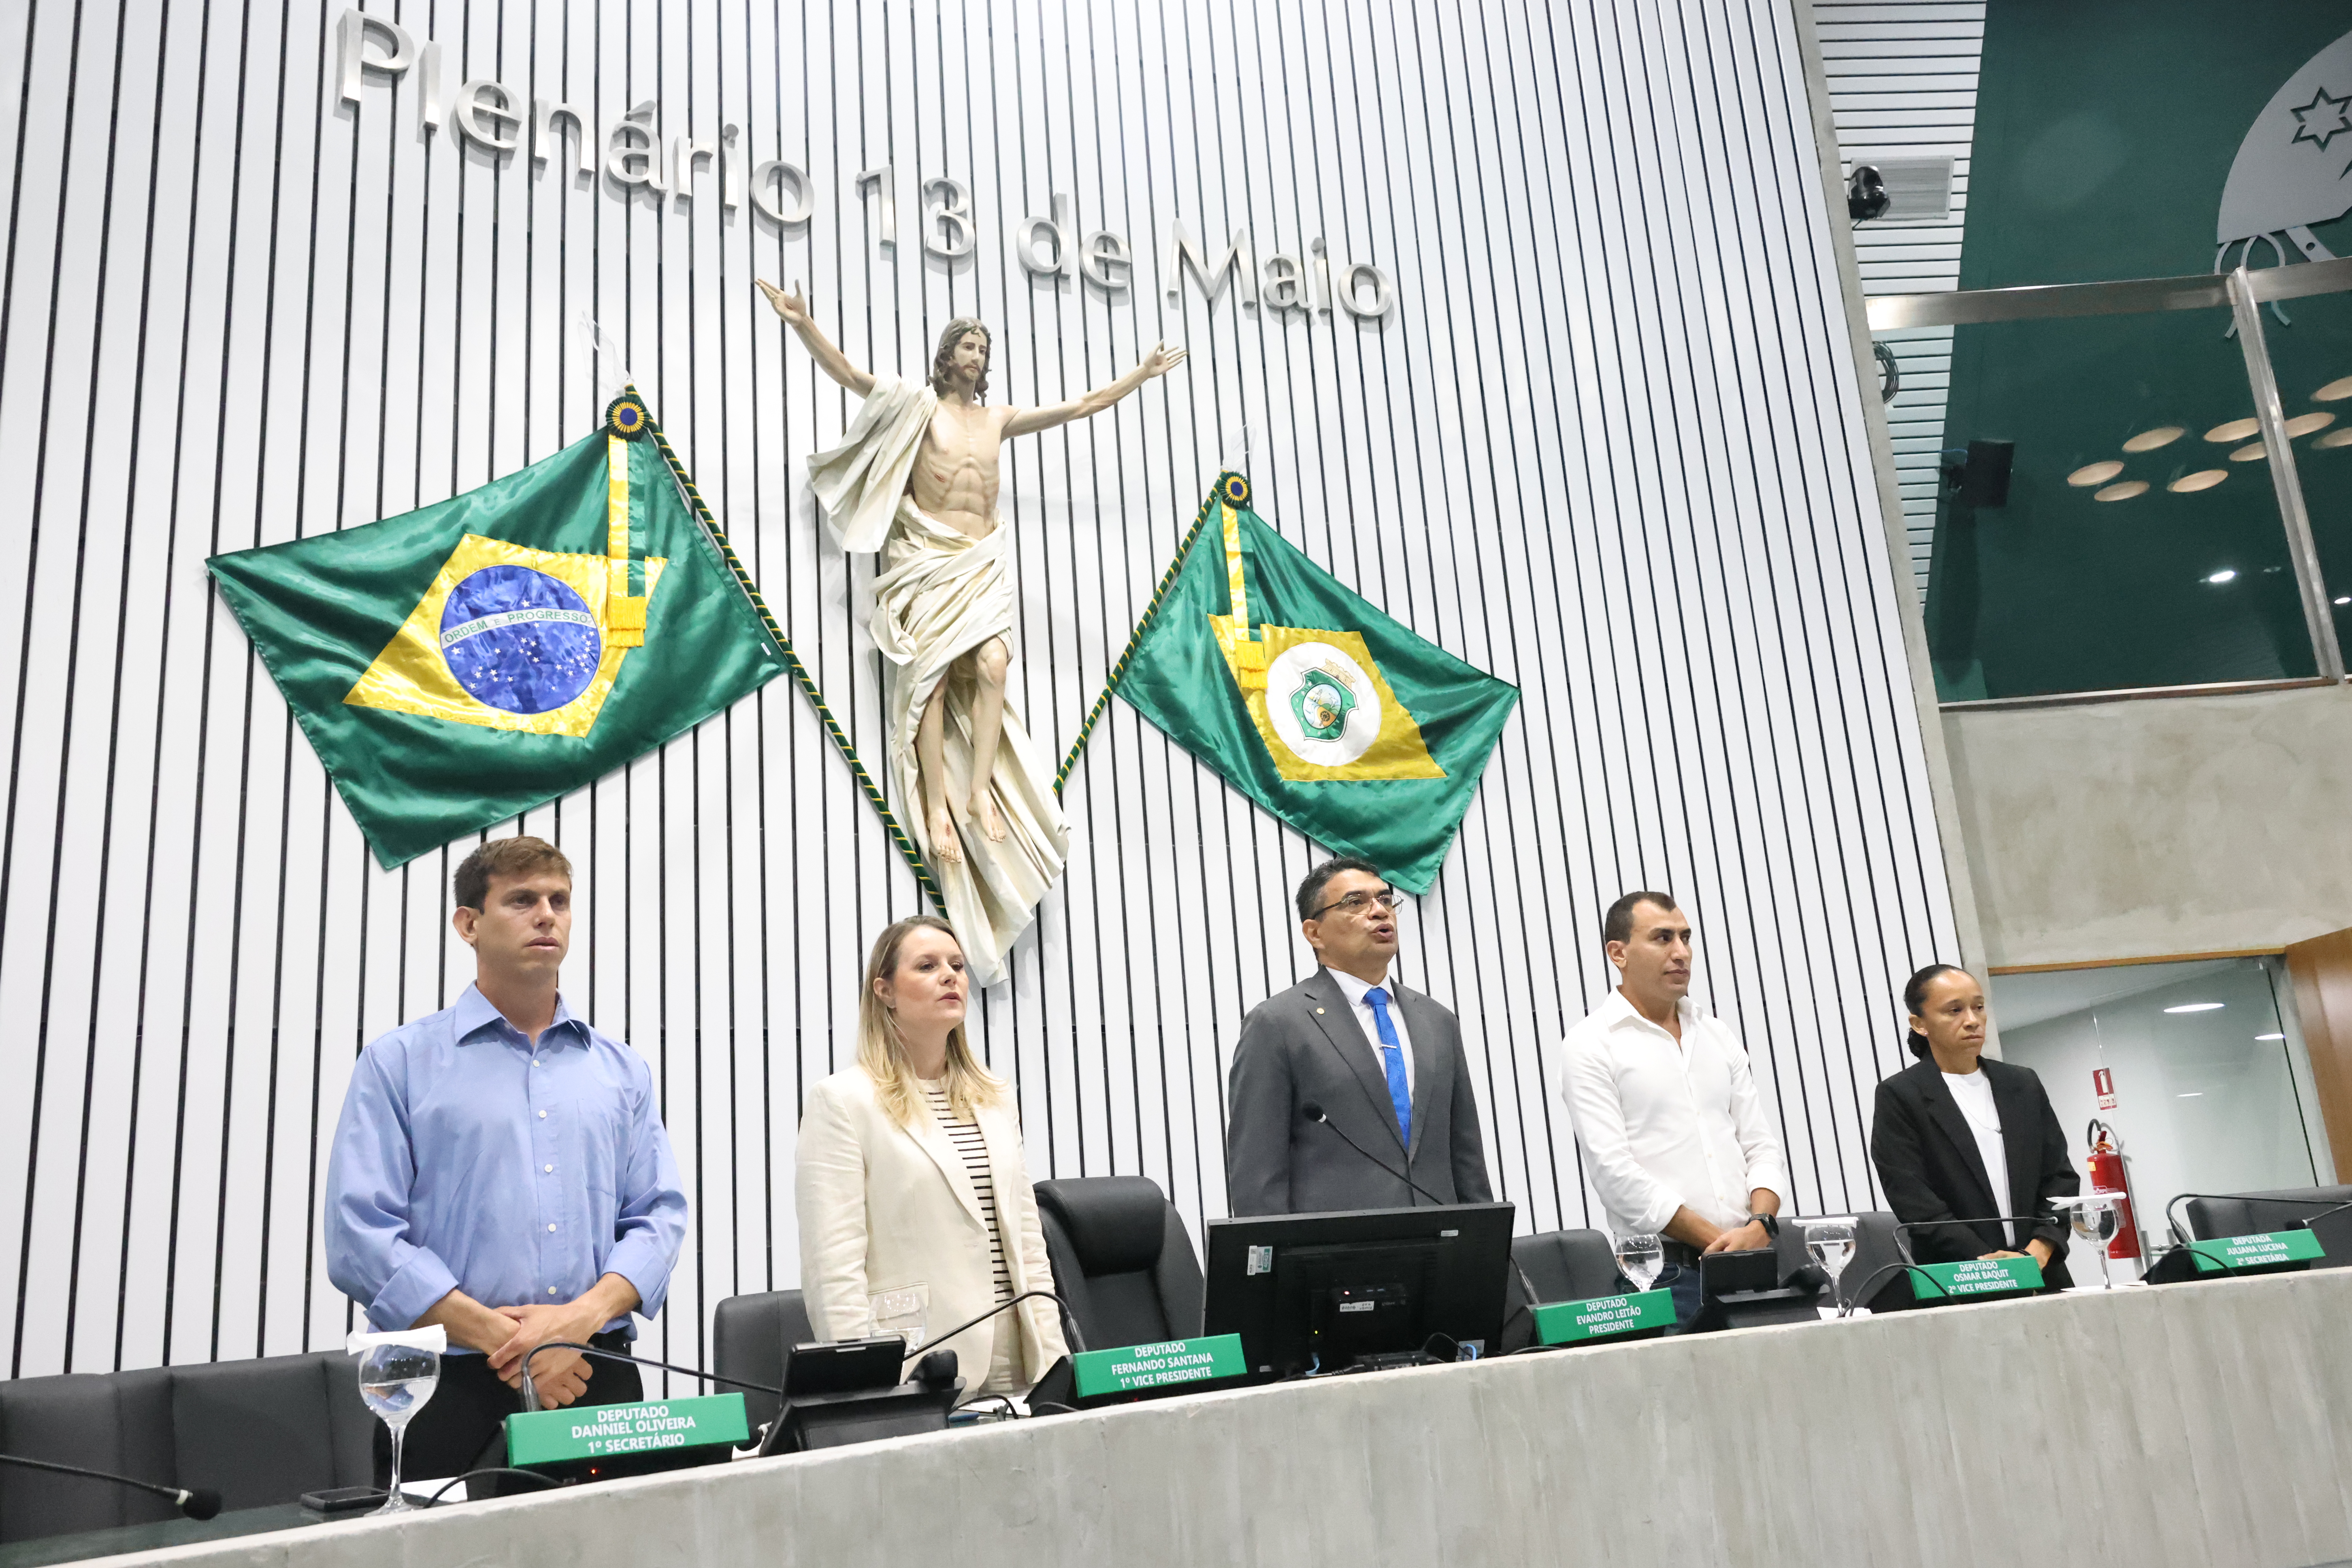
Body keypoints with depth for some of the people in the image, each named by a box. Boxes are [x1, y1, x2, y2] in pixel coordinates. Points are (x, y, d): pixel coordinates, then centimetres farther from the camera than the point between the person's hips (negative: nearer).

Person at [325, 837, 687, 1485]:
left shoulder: (620, 1069, 13)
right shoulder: (399, 1061, 3)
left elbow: (657, 1215, 7)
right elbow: (360, 1234, -7)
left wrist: (584, 1315, -13)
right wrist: (501, 1338, -15)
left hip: (598, 1380, 3)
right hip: (449, 1392, -2)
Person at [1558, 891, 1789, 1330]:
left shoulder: (1717, 1035, 15)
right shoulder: (1589, 1046, -4)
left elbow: (1761, 1145, 11)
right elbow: (1614, 1170, -12)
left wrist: (1759, 1226, -8)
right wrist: (1717, 1241, -13)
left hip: (1752, 1263, 5)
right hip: (1664, 1271, -5)